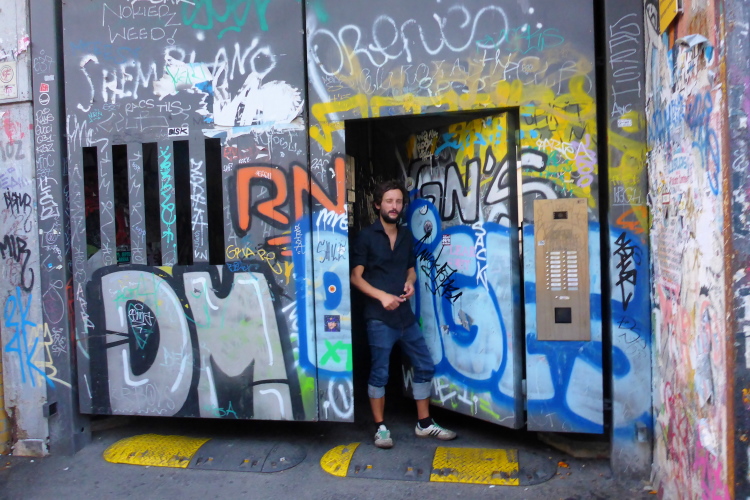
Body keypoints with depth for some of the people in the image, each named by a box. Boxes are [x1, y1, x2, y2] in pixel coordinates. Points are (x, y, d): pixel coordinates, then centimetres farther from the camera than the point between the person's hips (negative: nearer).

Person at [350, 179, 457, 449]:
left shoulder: (406, 235, 12)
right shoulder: (367, 236, -4)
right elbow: (356, 277, -7)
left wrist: (410, 283, -3)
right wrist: (381, 296, -19)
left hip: (405, 314, 6)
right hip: (379, 316, -6)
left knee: (425, 366, 9)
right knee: (380, 372, 1)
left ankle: (424, 423, 24)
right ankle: (381, 427, 17)